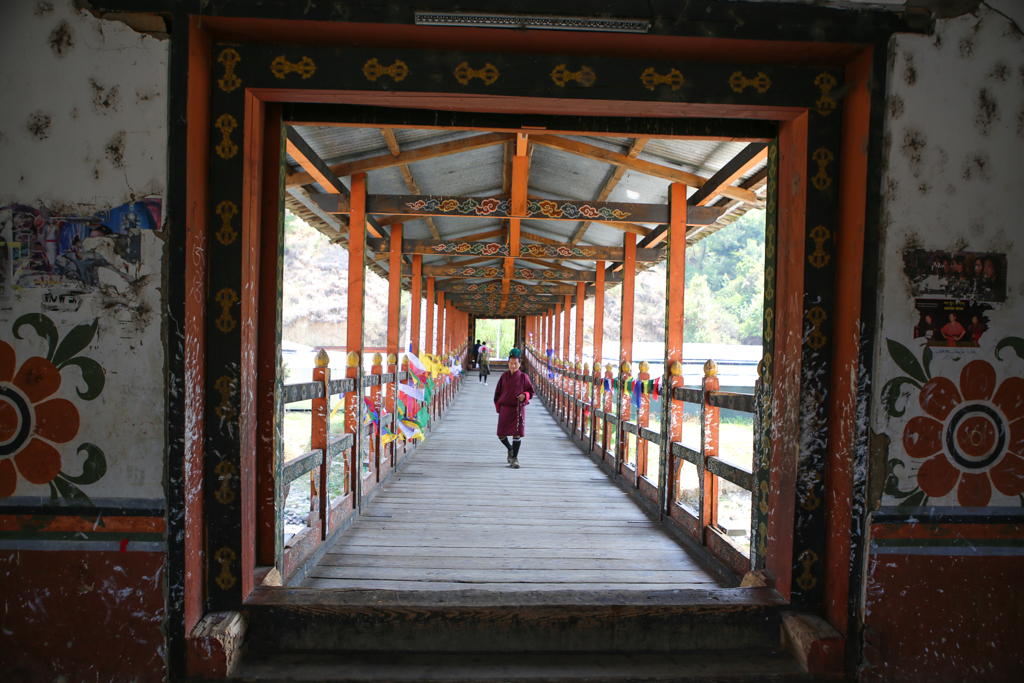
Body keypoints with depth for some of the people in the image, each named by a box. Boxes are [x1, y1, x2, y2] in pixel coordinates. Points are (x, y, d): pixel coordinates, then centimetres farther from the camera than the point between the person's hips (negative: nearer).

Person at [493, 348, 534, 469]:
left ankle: (514, 458, 4)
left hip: (518, 409, -2)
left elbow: (531, 391, 6)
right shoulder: (504, 377, 6)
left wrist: (524, 396, -15)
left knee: (517, 433, -7)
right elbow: (497, 393, 12)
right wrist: (498, 407, 6)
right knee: (501, 434, 4)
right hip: (504, 409, 2)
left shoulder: (523, 377, 0)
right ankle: (510, 449, 33)